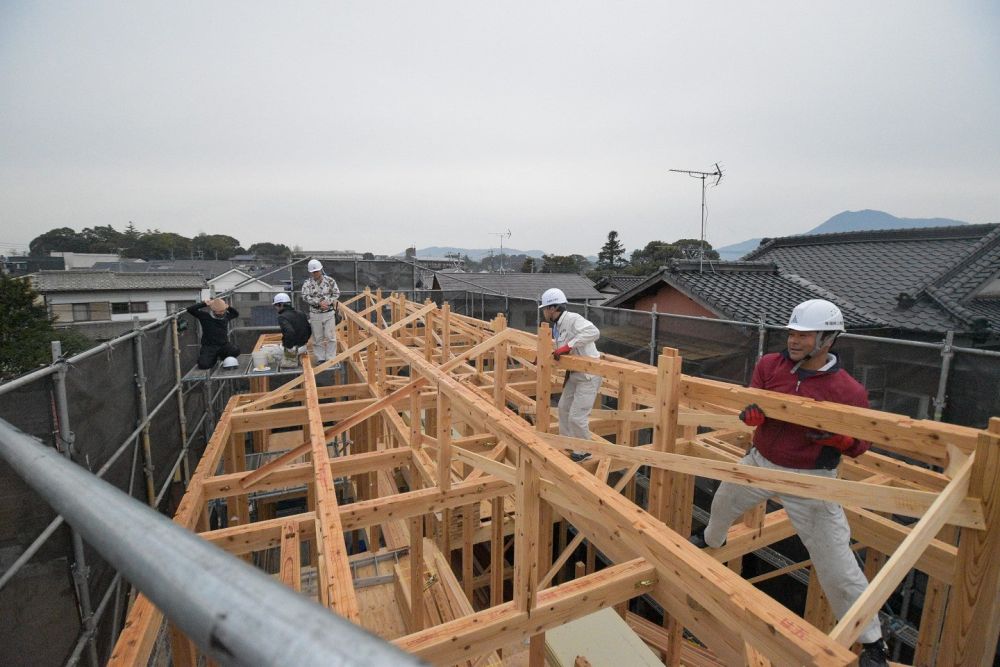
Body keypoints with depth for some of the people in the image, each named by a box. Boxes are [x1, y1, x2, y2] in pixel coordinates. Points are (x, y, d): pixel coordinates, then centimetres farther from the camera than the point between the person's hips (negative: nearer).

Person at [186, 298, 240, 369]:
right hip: (208, 346, -3)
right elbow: (190, 309, -13)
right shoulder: (205, 315, -4)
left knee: (236, 351, -28)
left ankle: (222, 355, 9)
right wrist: (204, 304, -12)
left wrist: (229, 307, 7)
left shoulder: (226, 316, 7)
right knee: (203, 365, -24)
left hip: (224, 345, 3)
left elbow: (236, 314, 26)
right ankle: (213, 358, 15)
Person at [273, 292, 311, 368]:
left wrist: (289, 347, -22)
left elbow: (289, 332, -33)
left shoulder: (282, 317, -17)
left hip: (292, 348, -8)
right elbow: (309, 330, 11)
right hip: (303, 346, 8)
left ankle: (291, 360, 3)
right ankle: (297, 357, 19)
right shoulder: (300, 314, 6)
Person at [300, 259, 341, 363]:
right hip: (315, 314, 1)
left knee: (330, 336, 0)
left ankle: (331, 358, 10)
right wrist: (319, 303, -21)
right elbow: (305, 296, -11)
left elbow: (336, 293, -1)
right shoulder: (307, 283, -2)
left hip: (329, 313, 0)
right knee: (317, 338, 8)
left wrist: (327, 302, -16)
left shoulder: (330, 280, -2)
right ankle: (320, 358, 19)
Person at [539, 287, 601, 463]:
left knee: (577, 416, -6)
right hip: (575, 373, 10)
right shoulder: (557, 325, 7)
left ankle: (583, 451, 16)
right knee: (563, 407, 20)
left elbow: (593, 332, -38)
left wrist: (568, 346, -38)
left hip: (588, 374, -10)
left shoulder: (572, 319, -23)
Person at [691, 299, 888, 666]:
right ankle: (711, 540, 61)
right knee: (724, 501, 27)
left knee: (836, 563, 1)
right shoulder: (770, 365, -10)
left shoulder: (849, 390, -19)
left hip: (811, 479, -4)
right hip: (759, 462, 5)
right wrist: (752, 413, -32)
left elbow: (861, 444, -8)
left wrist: (840, 438, -30)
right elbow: (750, 409, -9)